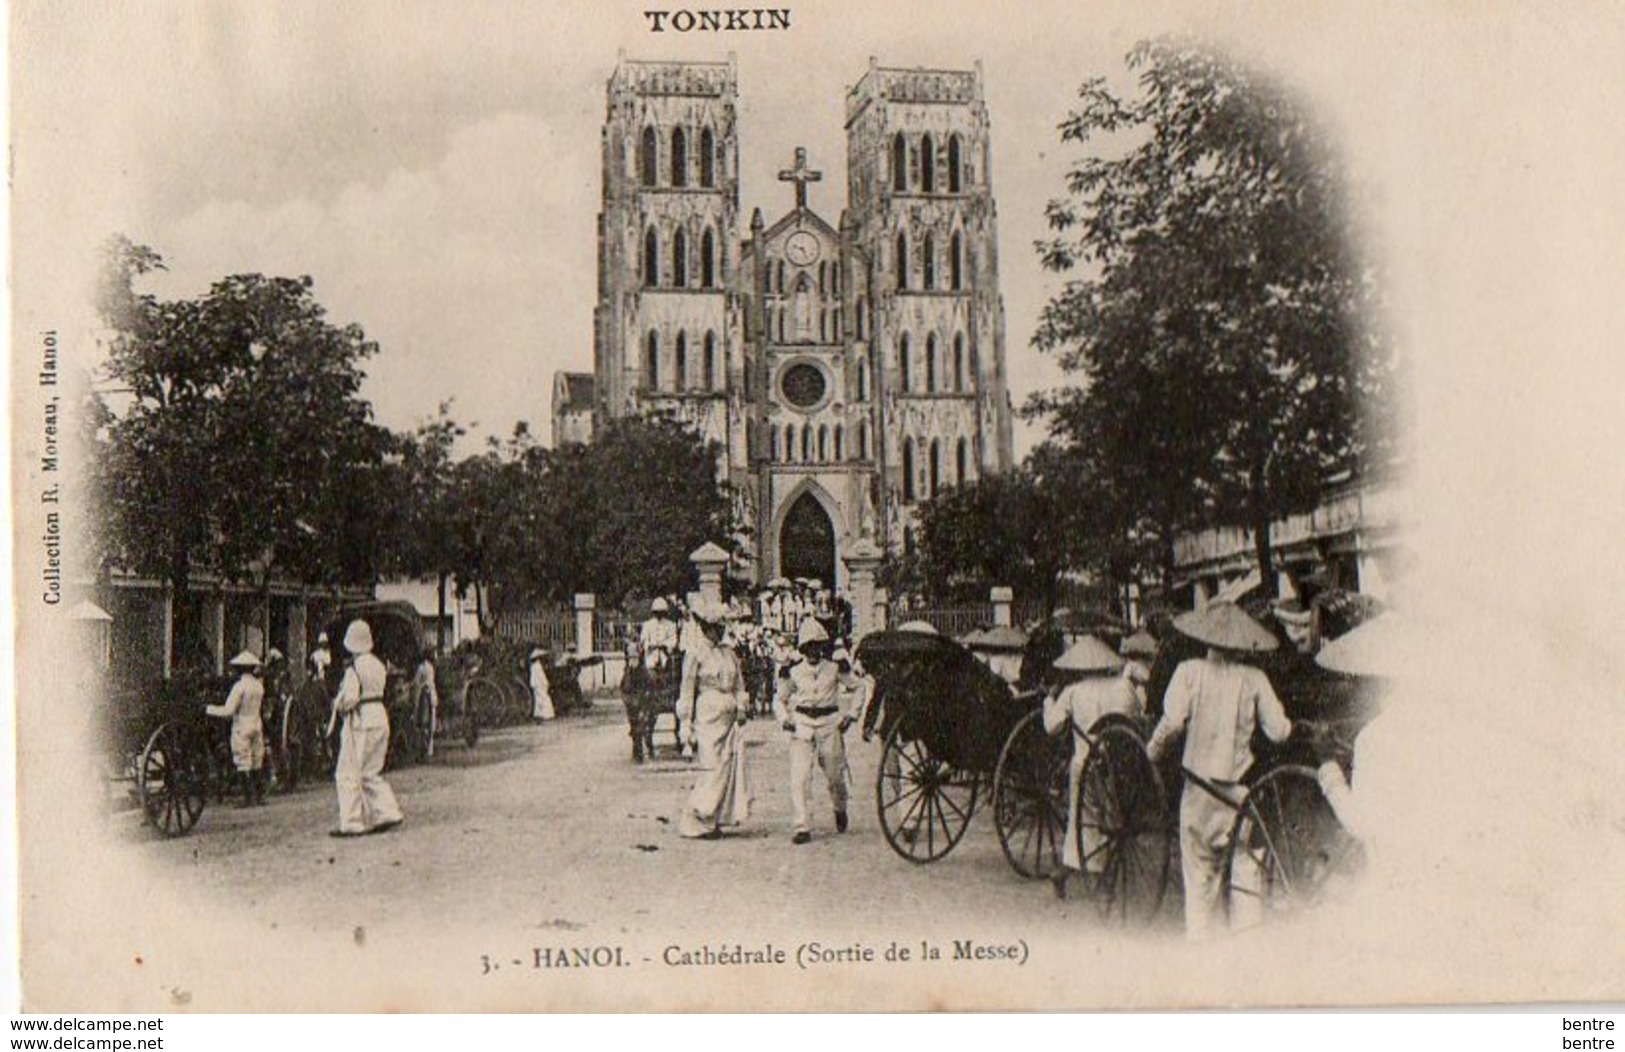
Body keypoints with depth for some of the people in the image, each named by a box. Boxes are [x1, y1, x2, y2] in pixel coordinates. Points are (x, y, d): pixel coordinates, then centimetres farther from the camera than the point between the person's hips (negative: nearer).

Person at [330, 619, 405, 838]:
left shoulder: (354, 668, -15)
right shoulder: (377, 664, 8)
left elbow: (350, 698, -19)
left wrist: (338, 704, 2)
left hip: (360, 721, -8)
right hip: (380, 715, 8)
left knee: (348, 774, 1)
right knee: (371, 772, 17)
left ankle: (352, 823, 1)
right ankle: (387, 812, 9)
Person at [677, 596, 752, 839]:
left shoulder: (728, 651, 14)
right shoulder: (695, 652, -4)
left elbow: (738, 685, 19)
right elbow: (687, 689, -5)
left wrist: (741, 709, 8)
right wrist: (687, 726, -8)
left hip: (730, 717, 6)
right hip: (708, 715, -6)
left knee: (731, 767, 2)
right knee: (713, 770, -9)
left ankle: (712, 820, 11)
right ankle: (695, 822, 2)